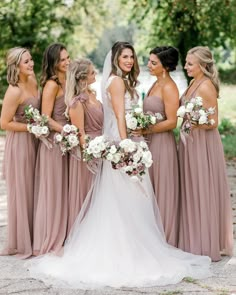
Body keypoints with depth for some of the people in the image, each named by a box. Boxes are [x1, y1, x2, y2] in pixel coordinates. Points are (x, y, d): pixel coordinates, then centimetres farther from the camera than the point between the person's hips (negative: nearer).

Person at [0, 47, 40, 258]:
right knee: (21, 192, 3)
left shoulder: (33, 81, 2)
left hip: (33, 141, 8)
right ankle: (21, 243, 17)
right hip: (20, 144, -8)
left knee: (33, 191, 17)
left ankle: (32, 237, 31)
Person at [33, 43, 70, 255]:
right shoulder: (52, 84, -13)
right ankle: (49, 240, 12)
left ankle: (61, 236, 26)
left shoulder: (67, 82, 10)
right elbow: (46, 119, -16)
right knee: (52, 190, 1)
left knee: (64, 190, 15)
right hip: (53, 142, -8)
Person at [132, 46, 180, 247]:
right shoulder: (156, 84, 14)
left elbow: (172, 122, -17)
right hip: (150, 143, 9)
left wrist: (146, 130, -19)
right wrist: (140, 126, 4)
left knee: (163, 192, 1)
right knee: (151, 192, 12)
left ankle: (165, 240, 13)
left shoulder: (169, 87, -13)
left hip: (162, 143, -9)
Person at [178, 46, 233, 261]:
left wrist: (194, 123, -31)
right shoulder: (194, 83, 11)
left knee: (202, 193, 0)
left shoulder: (206, 87, -16)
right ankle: (193, 242, 25)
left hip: (203, 145, -9)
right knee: (191, 193, 14)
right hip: (190, 143, 9)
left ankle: (206, 247, 12)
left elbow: (213, 122, -18)